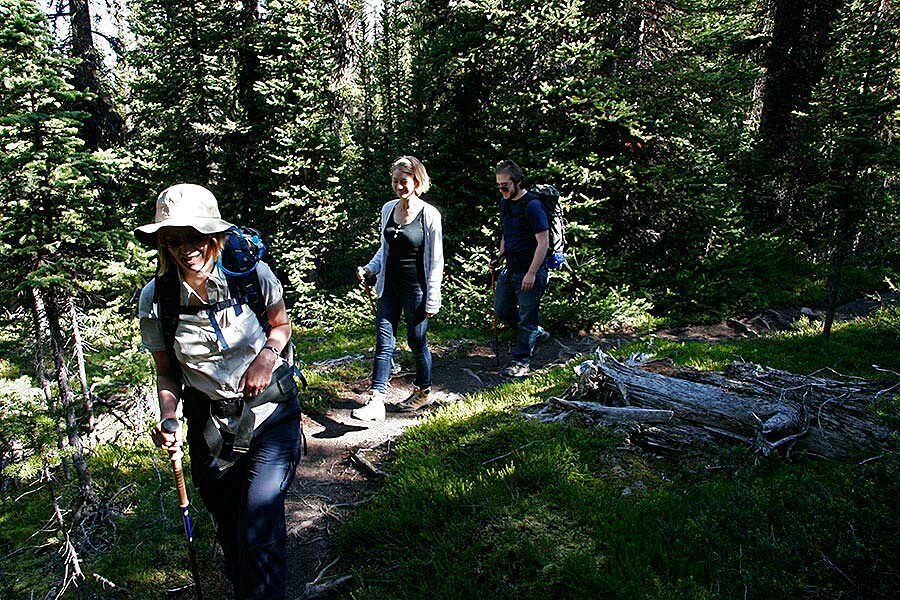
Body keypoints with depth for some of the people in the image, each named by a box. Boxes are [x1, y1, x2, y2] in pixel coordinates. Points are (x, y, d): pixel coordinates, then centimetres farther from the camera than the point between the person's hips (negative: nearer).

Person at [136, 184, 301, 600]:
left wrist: (268, 355, -14)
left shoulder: (250, 272, -12)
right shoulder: (155, 298, -8)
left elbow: (281, 324, 6)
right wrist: (168, 414, -15)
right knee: (230, 534, 18)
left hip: (271, 413, -2)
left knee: (259, 536, -11)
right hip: (209, 424, 2)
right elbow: (167, 373, 3)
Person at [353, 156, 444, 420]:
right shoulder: (388, 209, 7)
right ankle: (376, 402, 1)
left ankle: (424, 392, 29)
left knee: (417, 342, 7)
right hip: (389, 286, 5)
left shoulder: (429, 215, -10)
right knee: (384, 342, 1)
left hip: (416, 289, -5)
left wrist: (432, 299, -9)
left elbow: (436, 261, -7)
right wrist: (369, 269, 2)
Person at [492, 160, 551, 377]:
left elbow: (543, 242, -20)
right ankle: (536, 333, 36)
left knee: (527, 317, 2)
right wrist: (500, 257, 13)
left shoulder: (532, 206, -17)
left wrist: (531, 274, -23)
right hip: (511, 268, 9)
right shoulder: (505, 202, 10)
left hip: (530, 271, -9)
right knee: (502, 310, 15)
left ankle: (521, 361, 15)